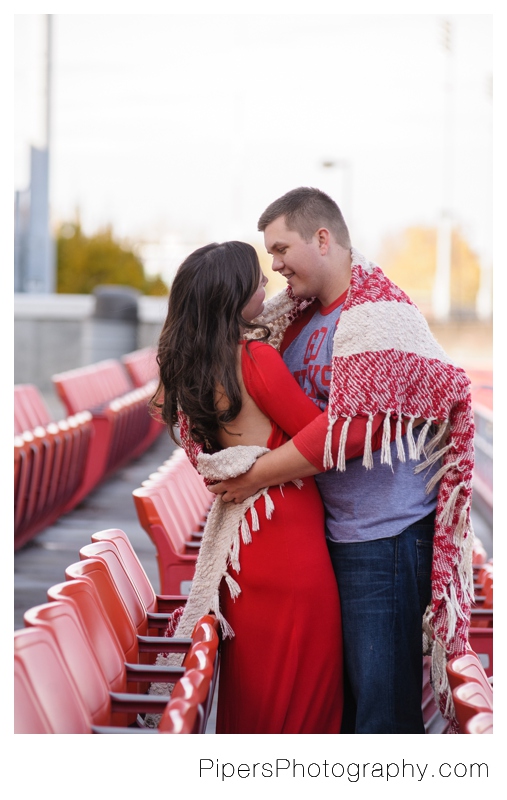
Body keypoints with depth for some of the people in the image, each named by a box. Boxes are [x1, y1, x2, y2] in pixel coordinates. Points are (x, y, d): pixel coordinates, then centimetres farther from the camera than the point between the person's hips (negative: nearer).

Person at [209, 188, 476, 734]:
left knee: (382, 703, -3)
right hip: (332, 532, 9)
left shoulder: (376, 311, -15)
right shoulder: (301, 316, 12)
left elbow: (347, 427, -22)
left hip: (385, 539, -9)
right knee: (337, 694, 17)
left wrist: (253, 478, -14)